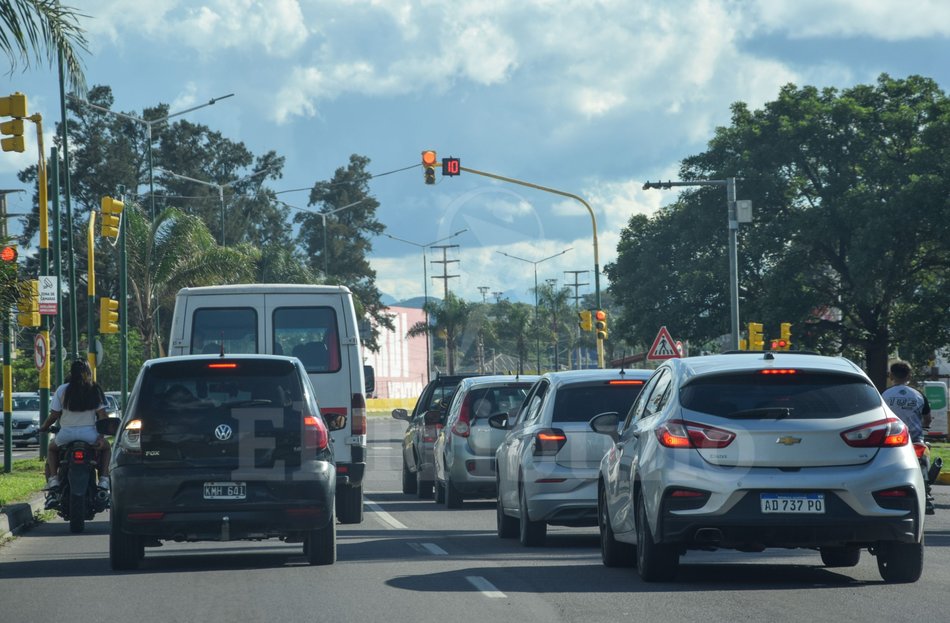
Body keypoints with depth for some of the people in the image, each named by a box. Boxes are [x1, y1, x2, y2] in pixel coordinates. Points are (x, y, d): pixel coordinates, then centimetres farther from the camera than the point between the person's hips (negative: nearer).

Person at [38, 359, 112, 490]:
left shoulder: (62, 390, 0)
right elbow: (102, 414, -3)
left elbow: (54, 414, 1)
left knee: (52, 448, 31)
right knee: (106, 447, 29)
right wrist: (101, 435, 6)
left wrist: (44, 427, 18)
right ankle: (104, 478, 9)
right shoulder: (95, 390, 2)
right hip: (89, 434, 0)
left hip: (67, 433, 0)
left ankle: (53, 478, 11)